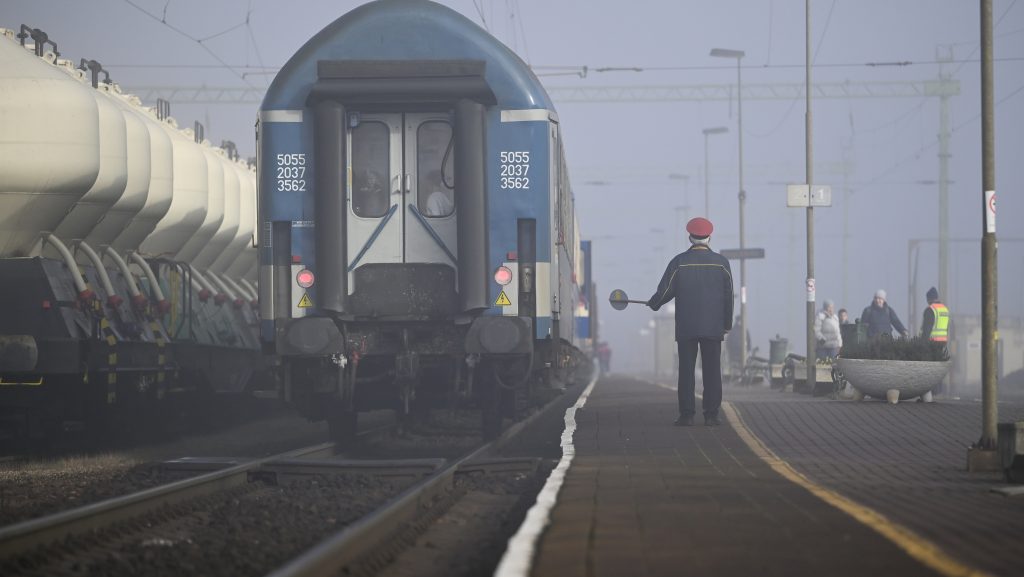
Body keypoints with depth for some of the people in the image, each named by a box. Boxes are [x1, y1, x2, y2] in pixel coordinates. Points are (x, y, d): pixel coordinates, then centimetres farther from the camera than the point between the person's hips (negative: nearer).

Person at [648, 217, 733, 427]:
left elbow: (665, 291, -1)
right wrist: (727, 323, 14)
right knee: (712, 371, 3)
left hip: (686, 328, -1)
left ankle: (686, 415, -2)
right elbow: (728, 296, 5)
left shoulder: (679, 262, -2)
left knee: (686, 371, 2)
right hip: (713, 327, 1)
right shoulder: (721, 262, 1)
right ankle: (711, 415, 0)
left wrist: (652, 304, 20)